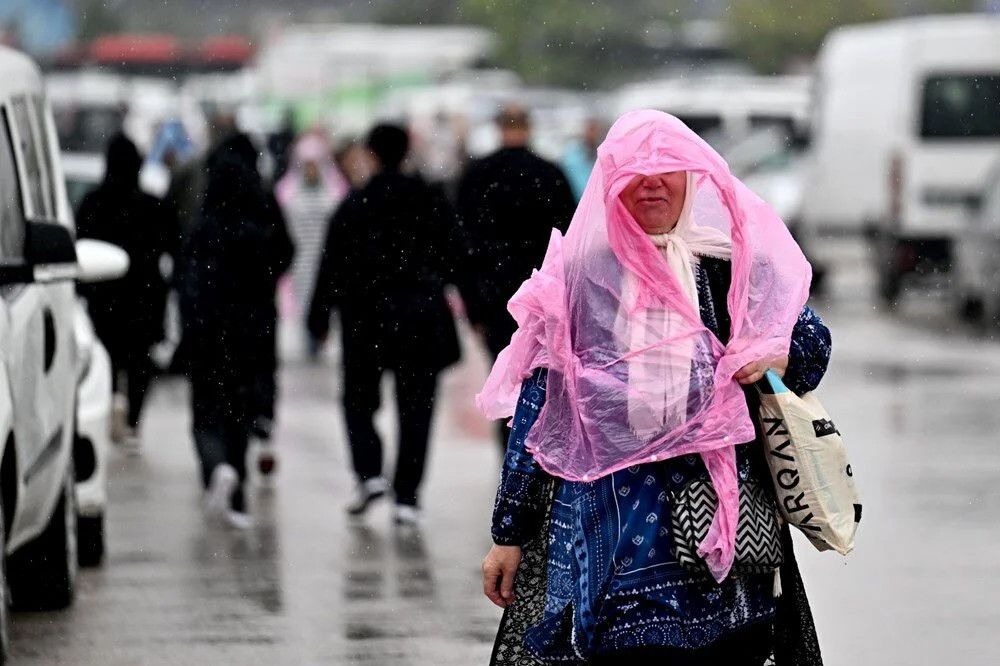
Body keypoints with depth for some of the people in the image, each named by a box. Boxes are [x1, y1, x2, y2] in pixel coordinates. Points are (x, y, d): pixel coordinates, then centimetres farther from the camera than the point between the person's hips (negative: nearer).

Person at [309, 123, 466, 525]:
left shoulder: (353, 207, -3)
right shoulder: (432, 202, 3)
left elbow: (333, 267, -2)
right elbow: (454, 258, 8)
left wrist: (319, 319, 4)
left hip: (367, 315, -1)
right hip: (423, 318, 1)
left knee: (359, 399, 14)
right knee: (415, 408, 4)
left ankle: (369, 474, -5)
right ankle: (406, 496, -3)